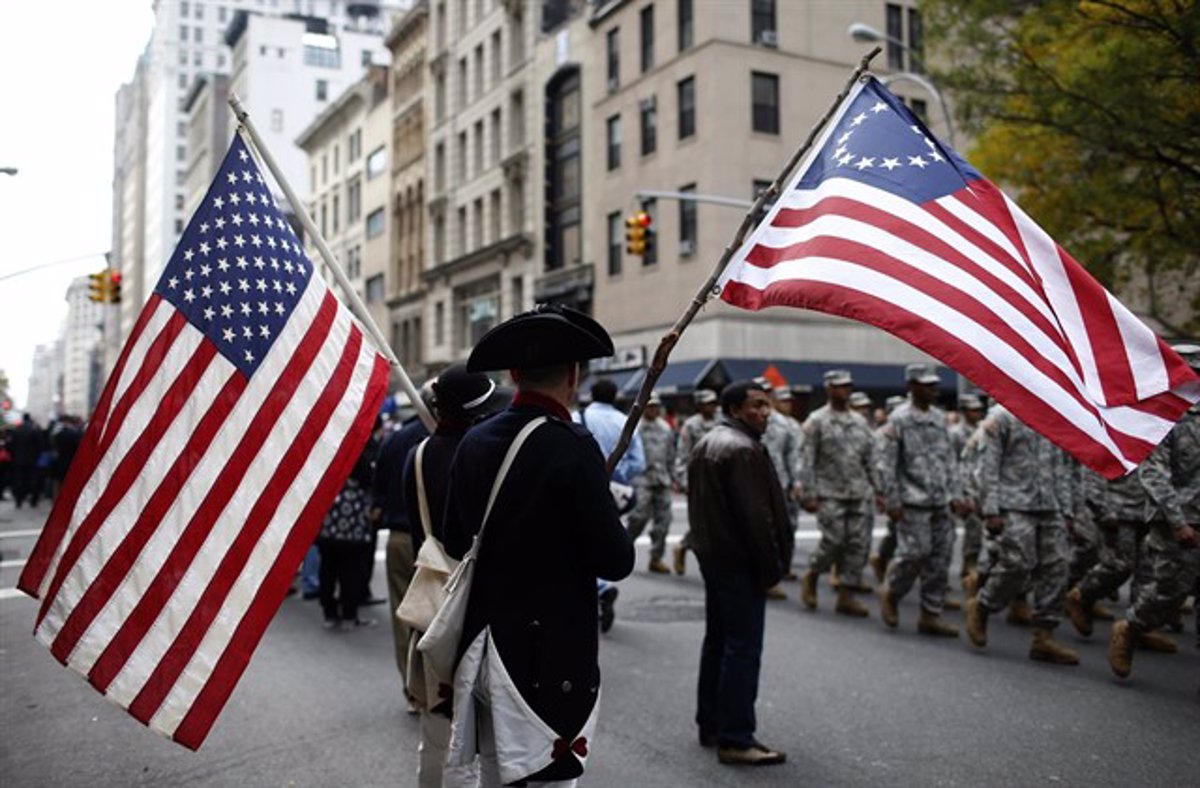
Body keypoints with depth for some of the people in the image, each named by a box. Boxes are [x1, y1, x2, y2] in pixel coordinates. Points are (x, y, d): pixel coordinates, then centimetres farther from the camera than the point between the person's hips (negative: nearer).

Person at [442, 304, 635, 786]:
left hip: (485, 645, 6)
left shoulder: (475, 442, 0)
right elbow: (616, 562, -16)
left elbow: (455, 543, 9)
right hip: (551, 655, -6)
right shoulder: (572, 447, -17)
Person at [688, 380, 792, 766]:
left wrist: (705, 544, 18)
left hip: (711, 555, 11)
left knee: (717, 640, 17)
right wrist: (772, 566, -15)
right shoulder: (743, 449, -18)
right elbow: (756, 514, -21)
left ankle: (710, 725, 26)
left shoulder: (705, 444, 15)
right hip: (740, 561, -10)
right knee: (743, 648, -6)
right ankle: (735, 738, -2)